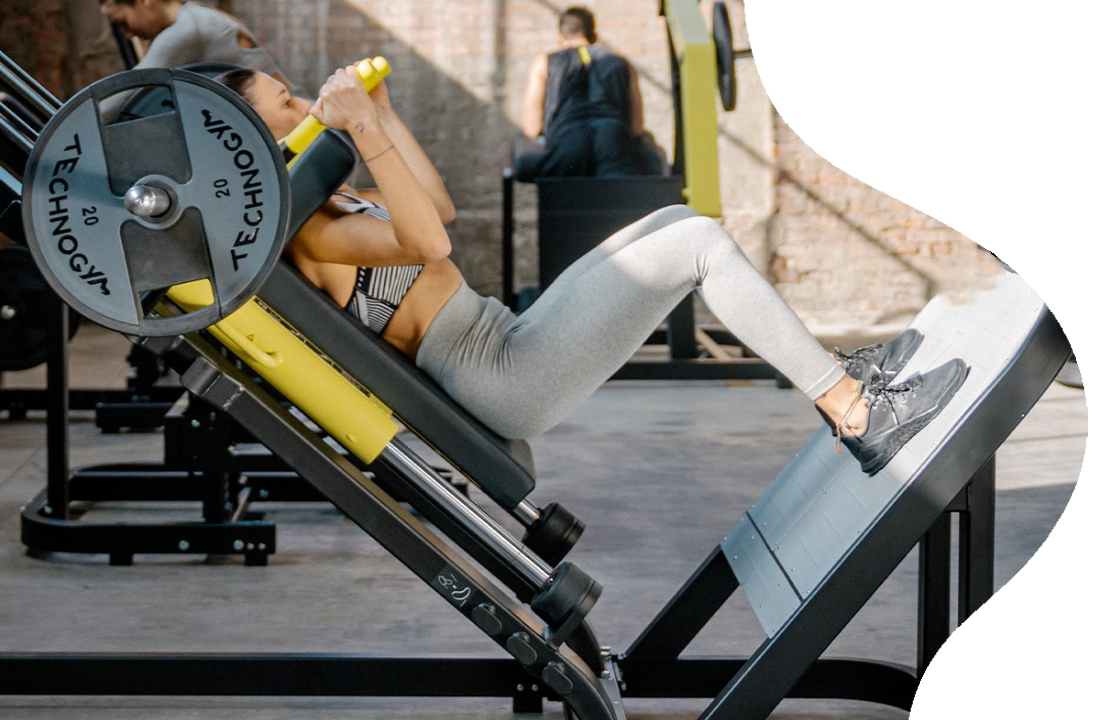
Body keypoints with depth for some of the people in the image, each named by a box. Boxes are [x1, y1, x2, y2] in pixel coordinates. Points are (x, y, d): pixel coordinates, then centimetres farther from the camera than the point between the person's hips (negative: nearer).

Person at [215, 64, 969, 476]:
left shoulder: (321, 201, 14)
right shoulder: (299, 230, -16)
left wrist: (382, 109, 21)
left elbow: (440, 204, 24)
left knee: (677, 221, 12)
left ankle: (838, 372, 15)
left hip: (510, 346, 11)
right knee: (701, 241, -12)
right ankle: (859, 414, -6)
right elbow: (428, 243, -31)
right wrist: (364, 129, -31)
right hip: (512, 382, -11)